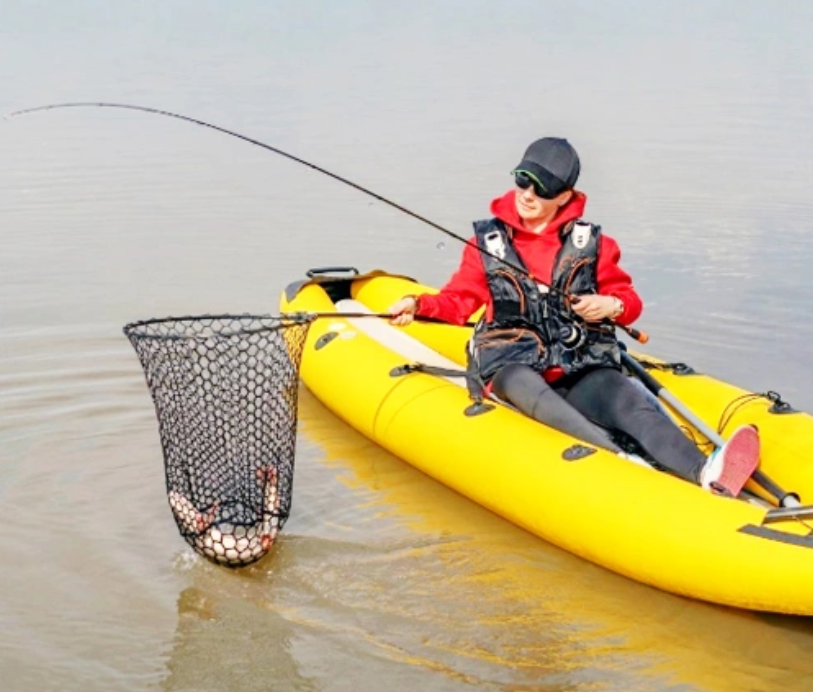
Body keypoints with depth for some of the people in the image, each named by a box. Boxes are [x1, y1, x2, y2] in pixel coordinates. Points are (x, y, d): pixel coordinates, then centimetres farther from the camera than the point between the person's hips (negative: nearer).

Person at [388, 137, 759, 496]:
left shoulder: (592, 244, 15)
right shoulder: (488, 242, 14)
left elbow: (629, 299, 17)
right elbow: (458, 300, 14)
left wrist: (612, 305, -7)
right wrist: (418, 304, -5)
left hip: (582, 367, 1)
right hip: (511, 364, -1)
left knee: (634, 405, -30)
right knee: (535, 396, -39)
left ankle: (707, 474, -56)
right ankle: (623, 464, -64)